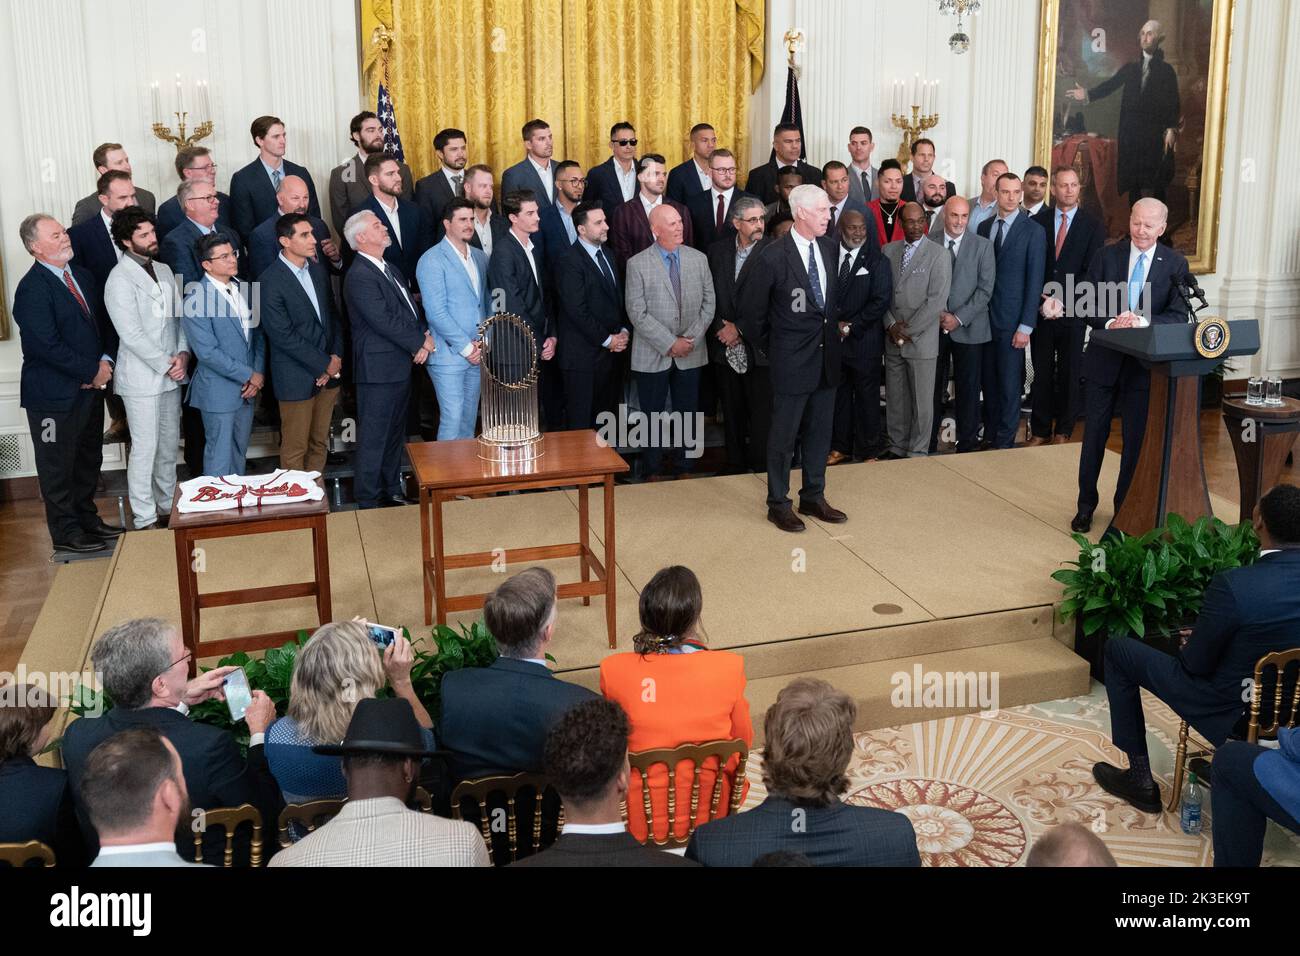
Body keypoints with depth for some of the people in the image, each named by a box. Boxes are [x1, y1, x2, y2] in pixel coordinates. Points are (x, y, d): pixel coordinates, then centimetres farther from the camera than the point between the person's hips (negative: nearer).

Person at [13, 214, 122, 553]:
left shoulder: (81, 276, 9)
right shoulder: (32, 289, -17)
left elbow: (100, 323, 14)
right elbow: (47, 346, -22)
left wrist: (105, 361, -4)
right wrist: (92, 372, -16)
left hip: (90, 387, 8)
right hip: (55, 394, -7)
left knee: (89, 459, 18)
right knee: (58, 467, 6)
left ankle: (87, 519, 34)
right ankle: (66, 534, 18)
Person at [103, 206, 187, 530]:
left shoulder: (164, 270, 11)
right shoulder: (120, 279, -11)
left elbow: (179, 316, 12)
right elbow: (131, 334, -16)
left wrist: (183, 353, -4)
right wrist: (166, 364, -13)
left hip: (170, 374, 7)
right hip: (141, 378, -7)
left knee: (170, 446, 13)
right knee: (145, 449, -2)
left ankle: (168, 508, 25)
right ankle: (145, 520, 6)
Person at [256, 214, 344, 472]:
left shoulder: (318, 270, 8)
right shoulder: (270, 281, -14)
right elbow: (283, 335, -17)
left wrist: (337, 356, -1)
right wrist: (325, 364, -14)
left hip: (328, 372, 7)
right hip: (297, 378, -7)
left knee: (320, 443, 14)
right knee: (295, 449, 4)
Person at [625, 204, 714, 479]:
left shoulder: (699, 259, 3)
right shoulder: (637, 264, -8)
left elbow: (708, 303, 3)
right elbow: (637, 314, -12)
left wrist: (691, 338, -9)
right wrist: (670, 343, -16)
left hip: (691, 354, 3)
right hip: (653, 356, -3)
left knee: (686, 413, 11)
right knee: (653, 415, 8)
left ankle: (680, 466, 26)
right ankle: (653, 471, 23)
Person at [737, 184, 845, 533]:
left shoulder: (830, 248, 4)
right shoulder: (773, 256, -14)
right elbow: (750, 311, -7)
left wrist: (832, 329, 14)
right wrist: (769, 348, 0)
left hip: (826, 356, 6)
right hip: (792, 360, -6)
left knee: (820, 432, 14)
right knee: (784, 434, 4)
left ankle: (813, 497, 27)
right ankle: (778, 503, 16)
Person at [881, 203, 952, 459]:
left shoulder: (938, 255, -5)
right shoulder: (888, 251, 8)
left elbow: (937, 300, -11)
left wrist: (909, 330, -12)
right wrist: (891, 325, -5)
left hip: (922, 340, -4)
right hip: (892, 339, 4)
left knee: (922, 400, 2)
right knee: (895, 397, 10)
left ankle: (917, 452, 12)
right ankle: (897, 446, 22)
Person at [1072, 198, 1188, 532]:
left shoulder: (1175, 264, -2)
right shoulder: (1106, 256, 0)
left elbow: (1178, 316, -9)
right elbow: (1088, 307, -3)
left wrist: (1142, 322, -26)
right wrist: (1110, 323, -23)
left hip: (1145, 364, -1)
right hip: (1104, 359, 1)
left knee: (1136, 439, 8)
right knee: (1094, 436, 11)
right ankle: (1086, 505, 26)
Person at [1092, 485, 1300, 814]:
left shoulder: (1233, 585, -30)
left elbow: (1196, 664, -19)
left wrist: (1189, 646, 5)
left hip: (1234, 712, -6)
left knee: (1117, 649, 9)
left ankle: (1141, 778, 16)